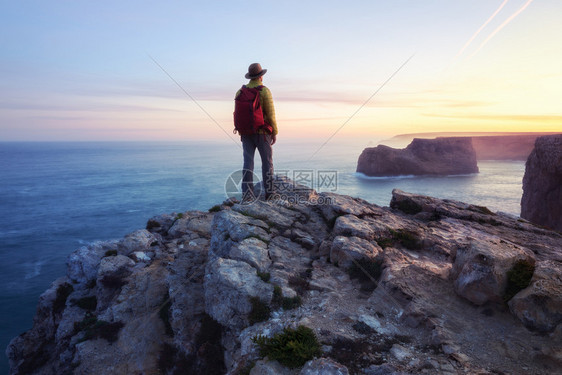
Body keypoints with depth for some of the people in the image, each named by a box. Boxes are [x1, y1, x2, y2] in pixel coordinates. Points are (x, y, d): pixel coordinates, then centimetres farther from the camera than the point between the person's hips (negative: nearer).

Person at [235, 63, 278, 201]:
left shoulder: (240, 92, 6)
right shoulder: (265, 91, -9)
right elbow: (270, 114, -12)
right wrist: (275, 133, -3)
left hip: (246, 132, 4)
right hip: (262, 132, -4)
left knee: (248, 162, 1)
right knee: (267, 161, 8)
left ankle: (247, 193, -8)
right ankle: (269, 192, 12)